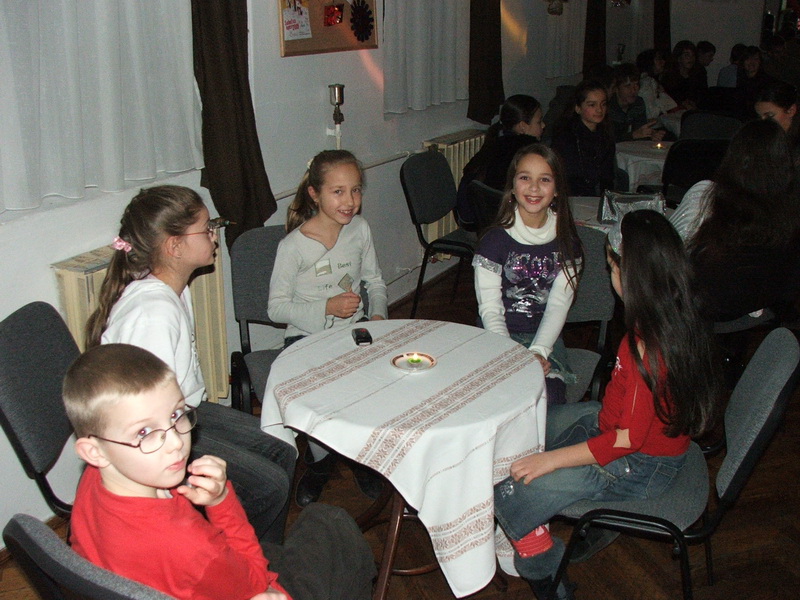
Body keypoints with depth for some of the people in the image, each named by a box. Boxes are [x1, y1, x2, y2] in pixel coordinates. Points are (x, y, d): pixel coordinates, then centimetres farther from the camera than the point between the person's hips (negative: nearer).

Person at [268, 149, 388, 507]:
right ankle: (320, 462, 6)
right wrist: (326, 308, -22)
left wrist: (377, 313, -6)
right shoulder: (293, 246, -13)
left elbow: (374, 281, 14)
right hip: (307, 337, -4)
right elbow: (276, 307, -10)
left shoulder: (360, 229, 2)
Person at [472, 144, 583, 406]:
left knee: (548, 397, -25)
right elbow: (490, 308, -9)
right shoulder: (495, 240, -6)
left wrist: (538, 351, -18)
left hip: (545, 336, 2)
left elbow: (558, 305, -3)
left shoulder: (566, 242, 2)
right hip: (499, 335, -2)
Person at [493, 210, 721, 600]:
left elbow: (628, 439, -28)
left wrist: (552, 459, -22)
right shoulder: (677, 318, -5)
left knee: (510, 491, -12)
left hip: (638, 468, -10)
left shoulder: (649, 346, -33)